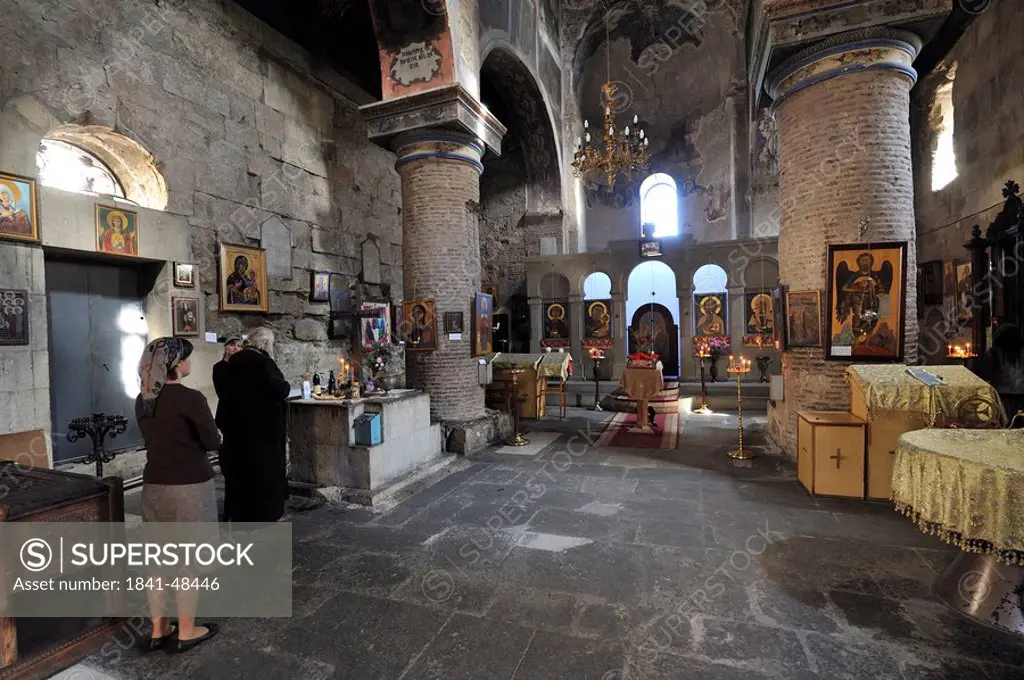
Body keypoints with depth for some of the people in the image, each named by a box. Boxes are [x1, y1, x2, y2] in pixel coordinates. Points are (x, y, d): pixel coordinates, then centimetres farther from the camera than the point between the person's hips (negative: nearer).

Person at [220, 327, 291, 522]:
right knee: (265, 476, 4)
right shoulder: (261, 360, -18)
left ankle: (241, 518, 27)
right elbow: (279, 389, -23)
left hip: (238, 426, 9)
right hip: (262, 428, -8)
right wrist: (286, 386, -2)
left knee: (242, 477, 17)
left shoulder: (235, 360, 10)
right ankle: (264, 518, 11)